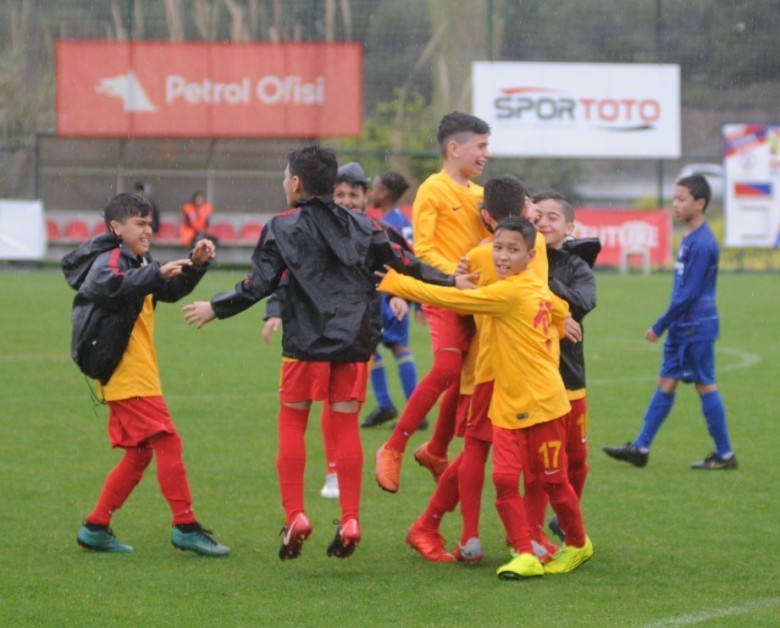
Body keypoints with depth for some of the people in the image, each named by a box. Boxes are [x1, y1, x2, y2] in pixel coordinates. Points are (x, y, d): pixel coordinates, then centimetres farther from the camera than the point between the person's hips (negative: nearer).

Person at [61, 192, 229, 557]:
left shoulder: (137, 262, 20)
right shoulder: (110, 259, -10)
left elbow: (171, 291, 26)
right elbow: (108, 286, -32)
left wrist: (195, 265, 9)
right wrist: (157, 273, -42)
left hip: (137, 373, 11)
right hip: (126, 373, -11)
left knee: (140, 452, 13)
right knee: (167, 441, -13)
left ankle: (95, 528, 15)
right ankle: (185, 527, -12)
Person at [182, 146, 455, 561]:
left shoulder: (282, 228, -2)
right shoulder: (362, 226, 8)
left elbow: (259, 285, -4)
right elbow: (402, 265, 6)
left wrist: (215, 309, 8)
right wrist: (451, 282, 15)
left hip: (306, 343, -3)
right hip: (355, 341, 3)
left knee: (292, 422, 8)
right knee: (346, 425, 7)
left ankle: (294, 515, -1)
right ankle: (350, 519, 1)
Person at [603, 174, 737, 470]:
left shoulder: (702, 243, -20)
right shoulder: (691, 238, 10)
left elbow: (689, 294, -21)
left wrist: (660, 326, -15)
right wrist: (666, 325, 18)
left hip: (697, 328, -10)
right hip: (683, 327, 10)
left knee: (705, 385, -2)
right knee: (665, 382, 10)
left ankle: (724, 454, 6)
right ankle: (640, 448, 13)